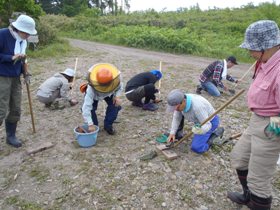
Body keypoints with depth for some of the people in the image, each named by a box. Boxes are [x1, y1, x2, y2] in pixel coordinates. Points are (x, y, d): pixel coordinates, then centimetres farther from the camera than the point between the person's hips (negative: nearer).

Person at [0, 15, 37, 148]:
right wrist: (12, 57, -21)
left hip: (15, 78, 6)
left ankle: (11, 136, 26)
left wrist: (25, 73, 0)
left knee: (15, 109, 10)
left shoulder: (22, 39, 4)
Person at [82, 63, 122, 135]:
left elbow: (120, 87, -9)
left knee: (115, 106, -20)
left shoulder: (116, 80, -36)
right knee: (91, 108, -25)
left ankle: (108, 125, 3)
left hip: (109, 94, 2)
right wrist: (90, 124, -46)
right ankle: (94, 126, 3)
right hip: (94, 95, -2)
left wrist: (117, 96, -29)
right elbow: (87, 107, -45)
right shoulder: (91, 89, -45)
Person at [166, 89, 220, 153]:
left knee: (196, 148, -15)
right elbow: (177, 117, -7)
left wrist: (200, 130, -54)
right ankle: (178, 134, 9)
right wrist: (172, 133, -13)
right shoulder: (180, 100, -19)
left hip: (210, 122, -7)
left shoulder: (197, 106, -41)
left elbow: (207, 125, -33)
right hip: (200, 118, 7)